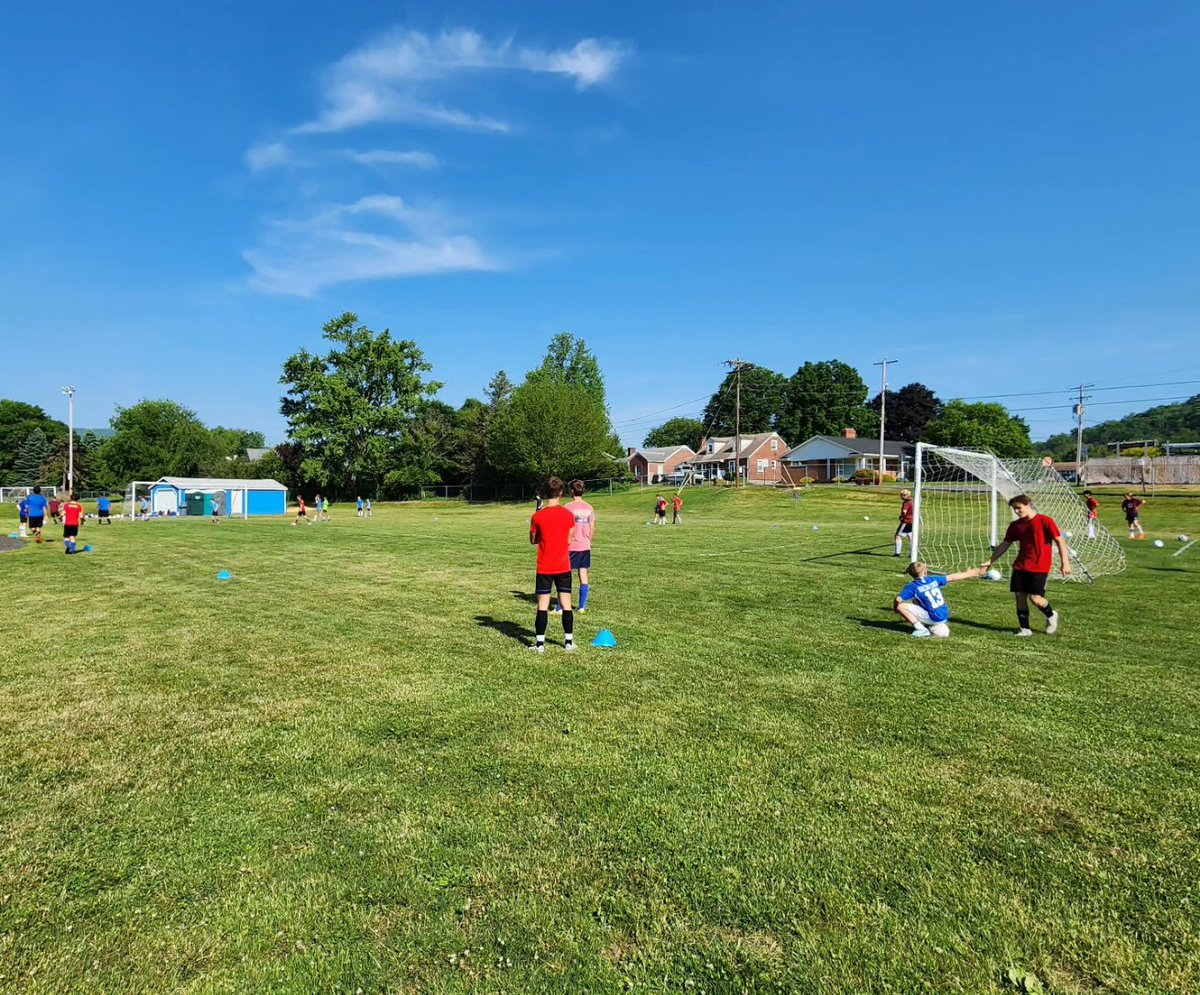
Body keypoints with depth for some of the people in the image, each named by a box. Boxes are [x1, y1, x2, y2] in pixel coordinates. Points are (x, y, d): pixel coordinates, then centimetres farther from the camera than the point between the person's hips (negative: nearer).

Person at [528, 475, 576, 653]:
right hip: (564, 567, 2)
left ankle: (540, 643, 6)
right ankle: (569, 642, 14)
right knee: (566, 604, 8)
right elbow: (569, 540, 4)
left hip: (544, 567, -1)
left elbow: (533, 541, 3)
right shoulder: (569, 515, -4)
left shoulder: (537, 516, -8)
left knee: (543, 605, 3)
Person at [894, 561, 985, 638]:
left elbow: (898, 599, -23)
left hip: (933, 619, -6)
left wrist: (895, 608, 0)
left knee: (901, 607, -11)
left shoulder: (912, 586, -13)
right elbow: (953, 577, 13)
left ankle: (921, 629, -12)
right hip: (945, 618, 6)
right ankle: (934, 626, 14)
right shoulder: (933, 579, 2)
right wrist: (973, 573, 25)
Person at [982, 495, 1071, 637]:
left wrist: (1065, 562, -14)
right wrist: (990, 560, 11)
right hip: (1020, 567, 5)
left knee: (1035, 598, -10)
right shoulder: (1015, 525, 9)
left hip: (1039, 567, -5)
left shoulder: (1045, 521, -6)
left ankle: (1051, 616, 22)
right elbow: (1005, 545, 15)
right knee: (1019, 596, 2)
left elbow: (1059, 541, -7)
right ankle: (1025, 629, 13)